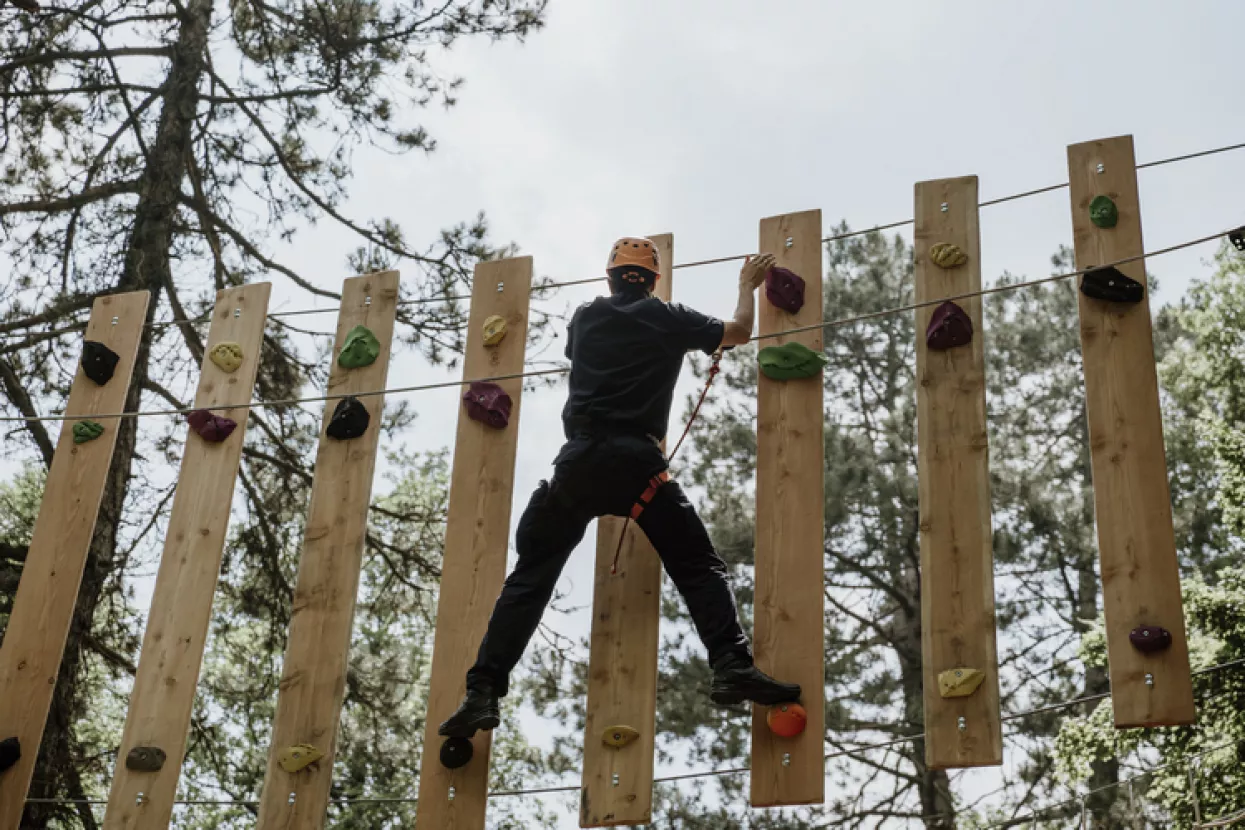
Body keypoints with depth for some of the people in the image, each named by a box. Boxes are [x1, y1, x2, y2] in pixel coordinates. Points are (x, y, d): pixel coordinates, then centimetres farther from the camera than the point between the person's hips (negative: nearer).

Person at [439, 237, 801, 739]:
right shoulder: (666, 319, 9)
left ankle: (483, 693, -1)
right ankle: (732, 668, -13)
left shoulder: (585, 317, 17)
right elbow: (739, 332, 21)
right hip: (636, 462, -2)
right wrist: (748, 284, 40)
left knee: (529, 578, 6)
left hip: (578, 461, 2)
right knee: (699, 567, 5)